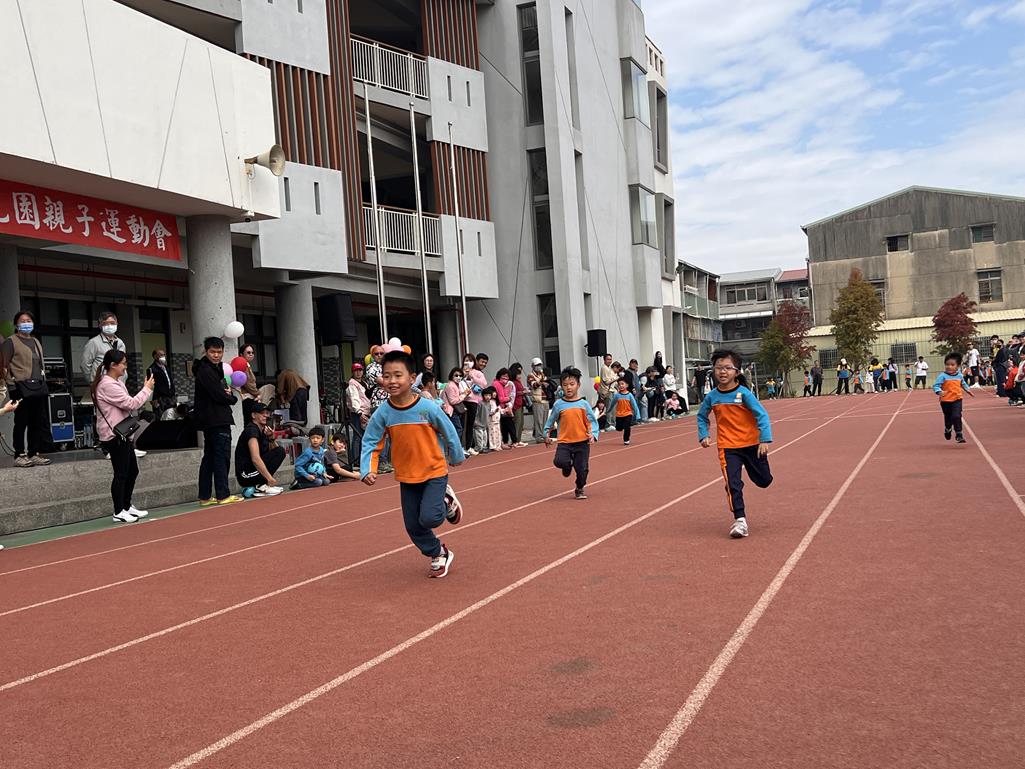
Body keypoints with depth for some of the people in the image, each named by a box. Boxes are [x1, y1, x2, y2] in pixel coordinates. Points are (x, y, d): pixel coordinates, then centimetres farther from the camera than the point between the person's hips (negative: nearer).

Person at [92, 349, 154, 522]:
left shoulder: (117, 382, 17)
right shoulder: (107, 385, -17)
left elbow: (130, 404, 19)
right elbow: (130, 404, -18)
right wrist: (147, 389, -9)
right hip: (114, 436, -11)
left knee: (132, 470, 15)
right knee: (121, 473, -4)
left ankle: (127, 506, 27)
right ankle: (119, 512, 5)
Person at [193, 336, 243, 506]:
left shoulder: (215, 368, 20)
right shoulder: (205, 370, -12)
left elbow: (222, 390, 17)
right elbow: (218, 395, -19)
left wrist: (228, 393, -6)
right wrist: (233, 398, -1)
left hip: (210, 421, 10)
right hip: (217, 420, -10)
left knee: (209, 457, 10)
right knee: (222, 457, -6)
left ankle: (205, 496, 14)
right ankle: (223, 495, -3)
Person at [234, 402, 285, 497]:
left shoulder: (263, 430, 14)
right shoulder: (251, 430, -14)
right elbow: (255, 459, -26)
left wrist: (271, 438, -4)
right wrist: (270, 478, -27)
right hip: (245, 474, -9)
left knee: (280, 451, 9)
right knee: (279, 452, -13)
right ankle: (261, 486, -12)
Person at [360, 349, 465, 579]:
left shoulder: (428, 408, -21)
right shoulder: (383, 413, -13)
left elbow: (449, 432, -7)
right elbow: (371, 443, -7)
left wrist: (457, 457, 6)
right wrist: (367, 470, -21)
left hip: (434, 471, -4)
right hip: (406, 477, 4)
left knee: (429, 518, -19)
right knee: (413, 526, 9)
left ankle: (447, 502, 15)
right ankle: (439, 555, 34)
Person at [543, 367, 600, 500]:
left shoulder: (583, 404, -1)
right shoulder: (559, 404, 1)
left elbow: (592, 421, 1)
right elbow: (551, 420, 12)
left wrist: (593, 434, -14)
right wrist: (547, 435, 8)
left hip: (582, 442, 0)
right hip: (564, 442, 0)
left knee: (582, 469, 1)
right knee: (559, 461, -22)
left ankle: (579, 489, 29)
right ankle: (568, 466, 15)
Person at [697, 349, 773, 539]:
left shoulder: (743, 393, -16)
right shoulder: (712, 397, -4)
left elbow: (762, 415, -17)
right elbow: (702, 416, 14)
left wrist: (765, 439, -25)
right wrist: (703, 435, 1)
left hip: (751, 444, -1)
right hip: (727, 447, 1)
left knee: (764, 481, 14)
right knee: (733, 484, -12)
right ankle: (740, 520, -4)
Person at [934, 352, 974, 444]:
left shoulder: (960, 375, 2)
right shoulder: (942, 376, -14)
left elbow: (963, 384, 24)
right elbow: (936, 386, -19)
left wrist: (968, 390, 17)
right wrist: (939, 392, -37)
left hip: (957, 399, 2)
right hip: (946, 400, -2)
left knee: (956, 417, -13)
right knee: (948, 418, 15)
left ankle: (959, 435, -5)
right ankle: (947, 429, 45)